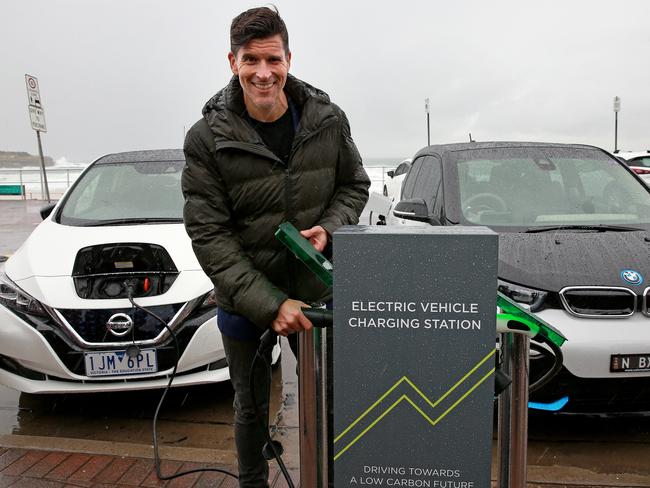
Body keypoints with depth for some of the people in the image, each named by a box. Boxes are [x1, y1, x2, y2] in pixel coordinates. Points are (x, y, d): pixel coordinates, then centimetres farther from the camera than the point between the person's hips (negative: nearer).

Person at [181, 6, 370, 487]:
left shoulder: (328, 119, -7)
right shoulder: (206, 138, -14)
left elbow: (355, 185, 6)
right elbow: (209, 236, -15)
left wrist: (329, 227, -15)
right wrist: (270, 303, -22)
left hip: (320, 289, 2)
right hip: (246, 302, -1)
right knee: (252, 407, 19)